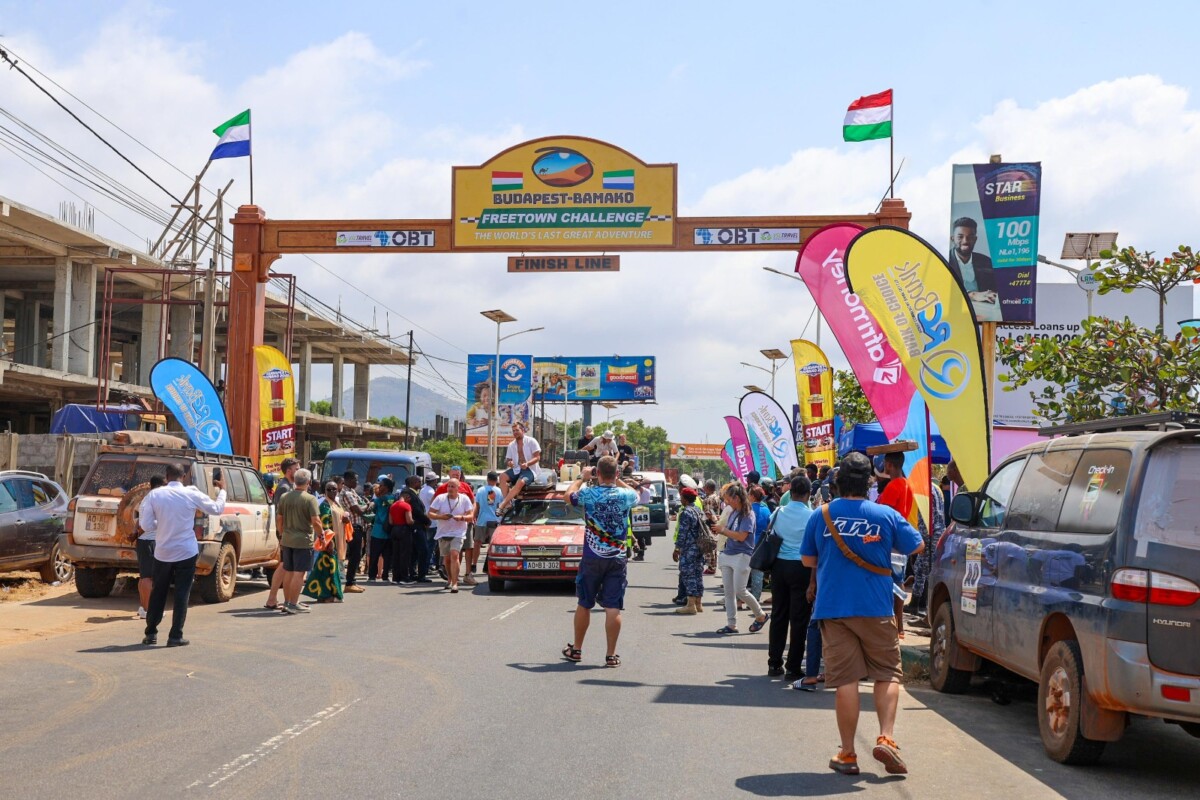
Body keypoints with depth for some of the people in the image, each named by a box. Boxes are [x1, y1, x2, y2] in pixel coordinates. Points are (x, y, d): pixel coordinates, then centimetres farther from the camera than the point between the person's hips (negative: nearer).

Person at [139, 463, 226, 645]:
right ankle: (175, 636, 1)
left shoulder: (154, 495, -5)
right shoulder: (192, 494, -7)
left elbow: (147, 524, -5)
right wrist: (222, 490, 19)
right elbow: (217, 508, 4)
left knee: (158, 593, 15)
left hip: (162, 553, 2)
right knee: (182, 594, 4)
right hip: (187, 552, -2)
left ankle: (151, 633, 20)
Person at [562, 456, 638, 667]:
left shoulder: (588, 494, -8)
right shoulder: (625, 495, -7)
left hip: (591, 558, 0)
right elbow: (636, 494, 20)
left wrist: (582, 478, 28)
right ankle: (611, 654, 1)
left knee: (584, 604, 13)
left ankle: (576, 649, 25)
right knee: (613, 608, 0)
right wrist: (618, 481, 25)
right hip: (617, 559, 0)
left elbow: (569, 495, 15)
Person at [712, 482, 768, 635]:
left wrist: (723, 530, -11)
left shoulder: (748, 514, -12)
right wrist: (718, 527, 3)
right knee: (729, 592, 6)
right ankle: (731, 624, 10)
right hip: (728, 554, 8)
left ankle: (761, 616, 14)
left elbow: (741, 536, -19)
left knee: (740, 591, -6)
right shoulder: (733, 512, 12)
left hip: (742, 555, -8)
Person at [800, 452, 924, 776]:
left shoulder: (821, 516, -1)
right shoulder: (886, 515, -3)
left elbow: (807, 560, 9)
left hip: (832, 608, 1)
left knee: (845, 680, 3)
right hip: (875, 609, -1)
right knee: (887, 674, 13)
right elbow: (917, 546, 10)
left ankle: (847, 755, 7)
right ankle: (886, 738, -3)